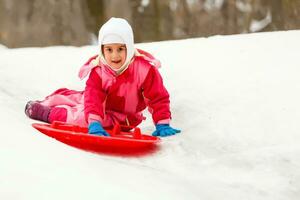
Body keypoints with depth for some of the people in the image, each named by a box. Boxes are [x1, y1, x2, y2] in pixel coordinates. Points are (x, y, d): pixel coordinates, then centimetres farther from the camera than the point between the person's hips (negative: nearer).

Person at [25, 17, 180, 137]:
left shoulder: (145, 68, -30)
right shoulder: (98, 71, -26)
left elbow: (158, 98, -25)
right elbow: (93, 99, -37)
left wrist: (162, 124, -32)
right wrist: (94, 123, -53)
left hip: (125, 117, -1)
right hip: (102, 104, 1)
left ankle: (48, 113, 15)